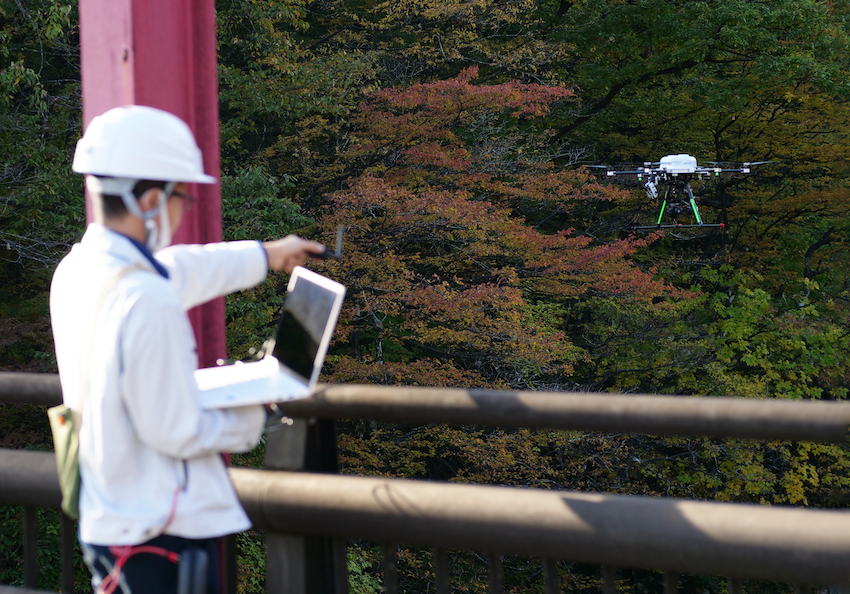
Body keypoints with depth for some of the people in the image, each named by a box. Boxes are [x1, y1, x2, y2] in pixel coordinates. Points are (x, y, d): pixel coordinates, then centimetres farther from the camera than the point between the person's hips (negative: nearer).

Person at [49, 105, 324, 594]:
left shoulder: (75, 272, 3)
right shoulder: (148, 303, -25)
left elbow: (179, 272, 21)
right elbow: (176, 432, -20)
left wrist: (265, 256, 34)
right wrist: (254, 420, -2)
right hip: (165, 534, -9)